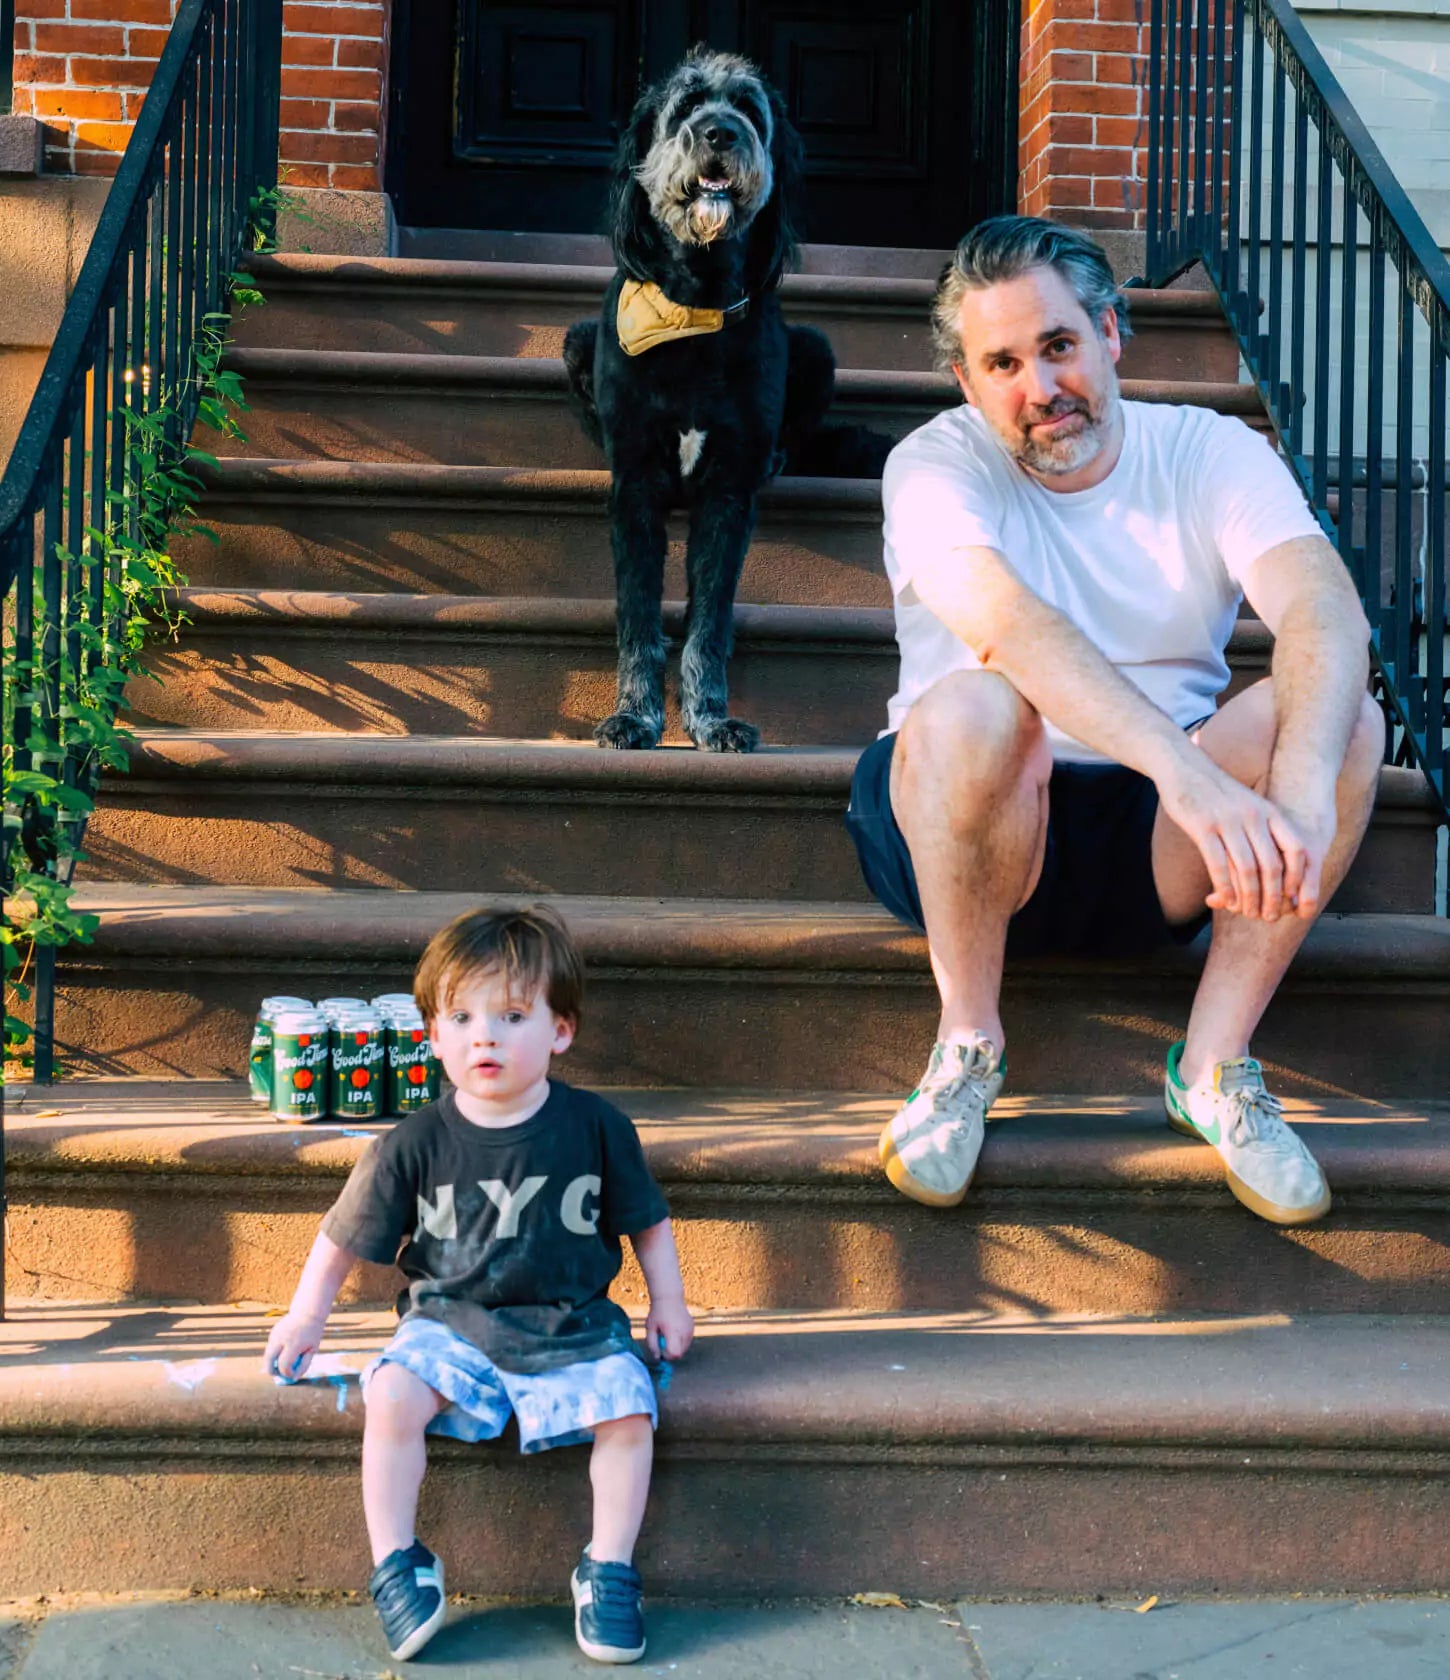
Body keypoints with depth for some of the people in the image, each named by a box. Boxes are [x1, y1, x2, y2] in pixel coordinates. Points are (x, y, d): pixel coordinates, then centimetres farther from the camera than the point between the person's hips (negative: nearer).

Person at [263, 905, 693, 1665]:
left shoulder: (596, 1128, -5)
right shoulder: (416, 1144, -7)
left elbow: (647, 1222, 9)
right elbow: (344, 1236, 5)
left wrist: (668, 1304, 7)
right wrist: (305, 1318, 5)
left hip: (572, 1326, 0)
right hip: (448, 1320, 0)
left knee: (627, 1410, -22)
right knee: (393, 1396, -26)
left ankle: (609, 1570, -2)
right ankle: (395, 1563, -8)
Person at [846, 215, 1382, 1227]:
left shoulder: (1213, 453, 0)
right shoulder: (937, 465, -8)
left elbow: (1329, 613, -20)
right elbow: (1008, 622, -30)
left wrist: (1301, 791, -41)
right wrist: (1187, 771, -45)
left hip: (1159, 846, 3)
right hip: (972, 833, -2)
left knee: (1347, 718, -23)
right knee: (973, 705, -35)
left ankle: (1215, 1066, -11)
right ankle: (968, 1047, -13)